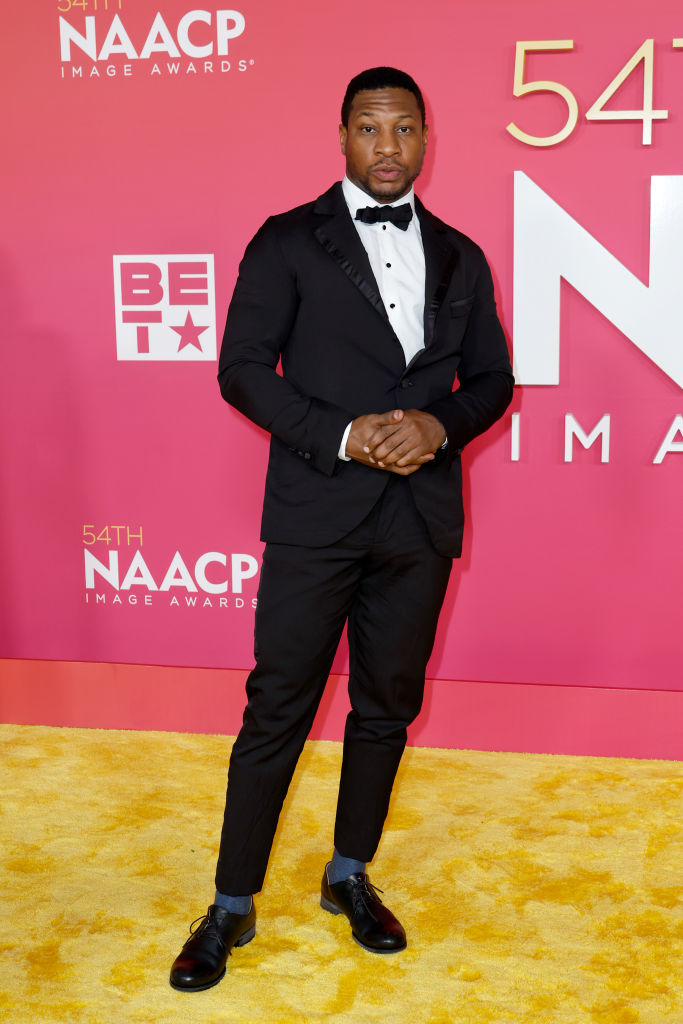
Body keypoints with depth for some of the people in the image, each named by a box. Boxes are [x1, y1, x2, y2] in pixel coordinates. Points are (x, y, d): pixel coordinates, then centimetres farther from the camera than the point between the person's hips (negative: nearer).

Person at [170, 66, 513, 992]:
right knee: (278, 708, 1)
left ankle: (350, 876, 32)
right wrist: (343, 435, -15)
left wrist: (441, 423, -8)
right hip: (317, 514, -3)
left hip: (421, 519, 4)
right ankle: (233, 906, 15)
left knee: (387, 706, 13)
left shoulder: (461, 257, 12)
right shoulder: (288, 243, 2)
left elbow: (492, 378, 13)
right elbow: (243, 368, -4)